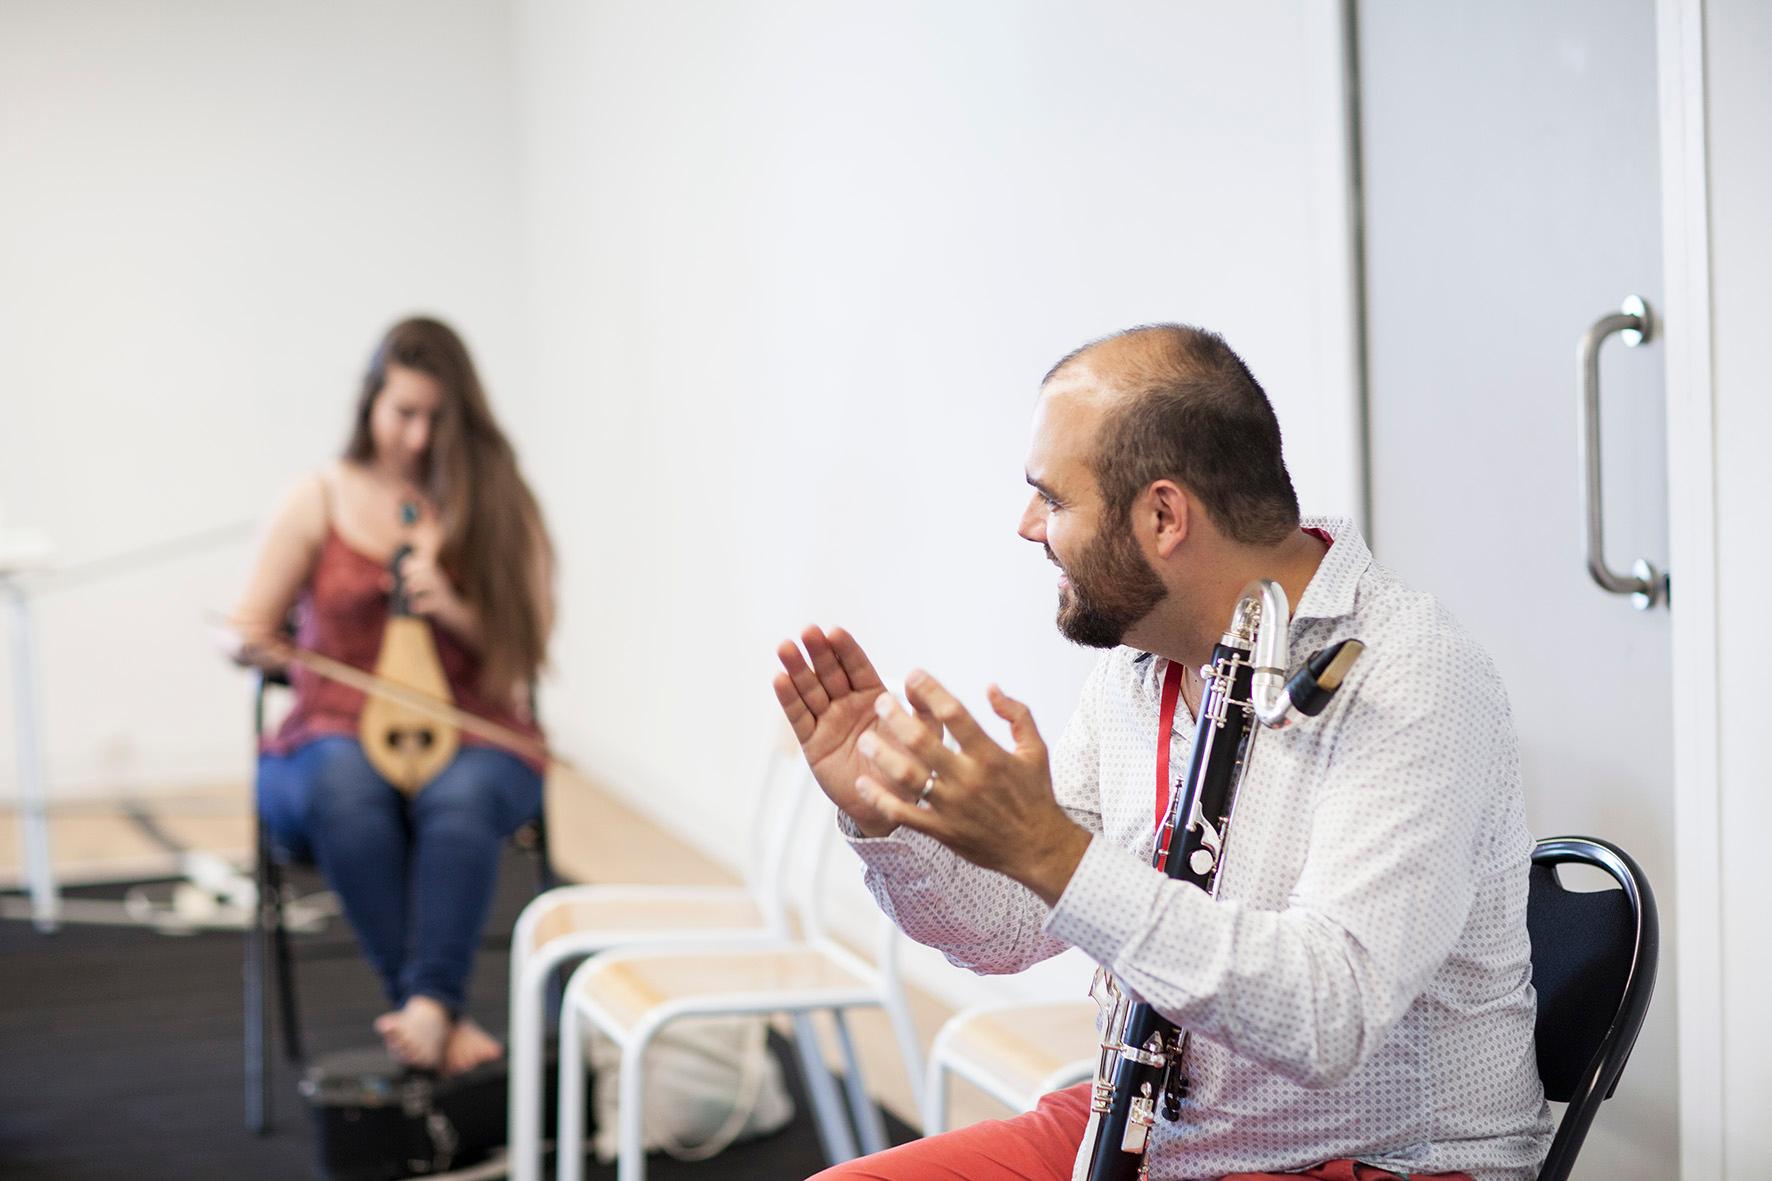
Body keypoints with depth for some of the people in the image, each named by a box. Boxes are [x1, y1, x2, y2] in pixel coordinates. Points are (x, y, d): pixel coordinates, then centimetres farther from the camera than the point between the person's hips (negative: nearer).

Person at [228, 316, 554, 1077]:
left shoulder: (495, 502, 8)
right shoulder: (319, 502, 8)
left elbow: (529, 647, 7)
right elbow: (247, 629, 10)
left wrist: (454, 612, -12)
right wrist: (249, 645, -15)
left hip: (469, 735, 0)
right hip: (338, 735, 0)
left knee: (463, 794, -38)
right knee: (344, 787, -37)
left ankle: (428, 1005, -42)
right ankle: (441, 1018, -36)